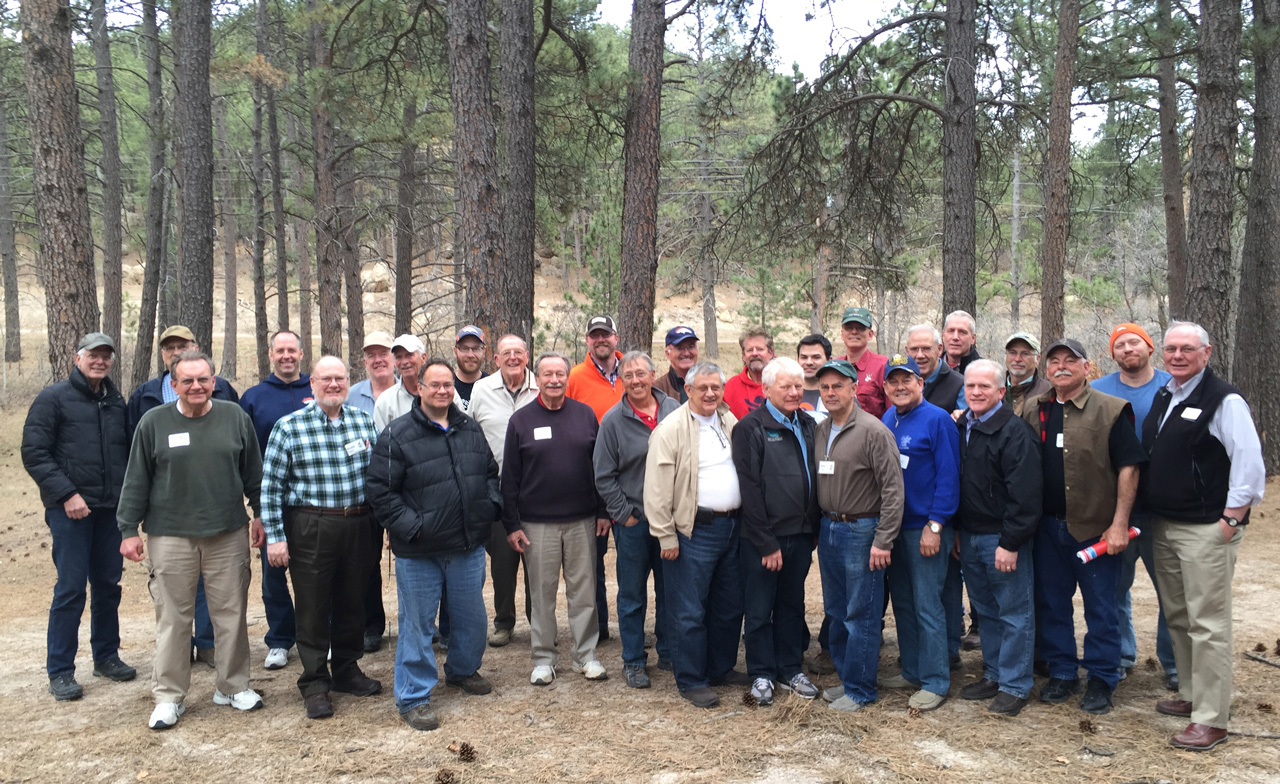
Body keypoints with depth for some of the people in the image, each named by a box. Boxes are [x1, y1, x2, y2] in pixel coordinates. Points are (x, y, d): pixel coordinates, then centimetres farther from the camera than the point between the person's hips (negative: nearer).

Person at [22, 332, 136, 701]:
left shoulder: (116, 402, 12)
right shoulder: (54, 398, -4)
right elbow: (33, 453, -9)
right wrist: (66, 494, -15)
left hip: (111, 509, 5)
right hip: (71, 509, -5)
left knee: (109, 585, 11)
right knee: (71, 588, -4)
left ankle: (106, 656, 25)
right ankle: (60, 671, 7)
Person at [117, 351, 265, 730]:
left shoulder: (235, 417, 3)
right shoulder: (154, 422, 0)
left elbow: (253, 472, 11)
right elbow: (136, 481, 4)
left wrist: (260, 514, 12)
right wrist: (129, 530, 2)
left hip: (228, 534, 1)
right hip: (170, 537, -1)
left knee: (231, 613, 8)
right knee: (173, 618, 5)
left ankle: (233, 685, 22)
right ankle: (169, 696, 17)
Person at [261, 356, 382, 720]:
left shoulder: (364, 421, 6)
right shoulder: (289, 427, -5)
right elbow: (271, 486, -5)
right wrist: (274, 536, -9)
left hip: (358, 526, 4)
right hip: (311, 527, -4)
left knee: (353, 602, 14)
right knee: (313, 607, 4)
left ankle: (347, 670, 31)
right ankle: (315, 683, 17)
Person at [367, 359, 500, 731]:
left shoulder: (471, 429, 8)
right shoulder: (397, 435, -9)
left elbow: (491, 473, 19)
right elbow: (381, 491, -9)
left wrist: (491, 505, 3)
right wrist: (411, 527, -16)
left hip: (469, 546, 5)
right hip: (419, 551, -5)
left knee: (472, 616, 18)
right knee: (417, 624, 4)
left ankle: (463, 670, 43)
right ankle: (413, 697, 17)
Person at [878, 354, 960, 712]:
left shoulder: (937, 420, -11)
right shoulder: (887, 421, 10)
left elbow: (948, 476, -14)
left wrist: (935, 525, -18)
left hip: (925, 528, -7)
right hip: (892, 527, 7)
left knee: (927, 606, -3)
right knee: (902, 602, 14)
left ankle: (935, 682, 7)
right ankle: (912, 671, 27)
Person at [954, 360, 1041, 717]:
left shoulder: (1015, 431, -15)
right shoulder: (960, 428, 9)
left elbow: (1025, 494, -18)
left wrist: (1011, 543, -20)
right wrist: (956, 531, 14)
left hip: (1002, 538, -7)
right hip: (969, 536, 8)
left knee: (1014, 612, 3)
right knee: (985, 610, 17)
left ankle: (1014, 686, 12)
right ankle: (994, 674, 29)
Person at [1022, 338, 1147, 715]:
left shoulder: (1111, 411, -5)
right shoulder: (1033, 411, 8)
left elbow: (1128, 468, -8)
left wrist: (1119, 524, -12)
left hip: (1096, 527, -4)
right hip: (1047, 527, 4)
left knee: (1100, 606, 6)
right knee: (1051, 603, 12)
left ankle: (1101, 679, 19)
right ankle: (1062, 672, 26)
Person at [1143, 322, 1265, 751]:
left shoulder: (1225, 401, -12)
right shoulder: (1163, 397, 12)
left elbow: (1250, 463, -15)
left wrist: (1230, 520, -15)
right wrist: (1149, 514, 16)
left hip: (1207, 529, -8)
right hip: (1164, 527, 8)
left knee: (1207, 625, -4)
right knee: (1177, 617, 16)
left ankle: (1211, 720, 3)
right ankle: (1190, 695, 31)